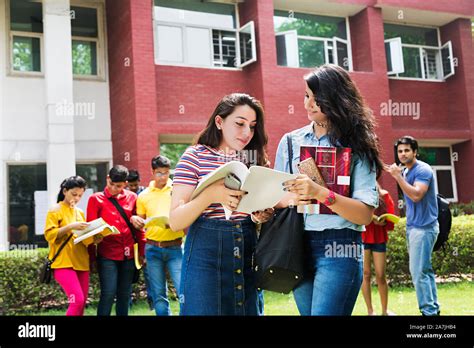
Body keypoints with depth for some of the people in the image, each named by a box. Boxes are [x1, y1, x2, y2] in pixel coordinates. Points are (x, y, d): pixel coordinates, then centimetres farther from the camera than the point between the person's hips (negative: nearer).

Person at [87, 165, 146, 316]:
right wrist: (92, 256, 1)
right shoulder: (96, 199, 0)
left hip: (128, 254, 3)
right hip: (107, 254, -3)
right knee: (108, 294, -8)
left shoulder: (132, 197, 7)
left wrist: (142, 251, 10)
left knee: (125, 295, 10)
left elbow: (139, 226, 12)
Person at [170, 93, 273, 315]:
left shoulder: (256, 159, 10)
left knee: (248, 309, 11)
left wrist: (261, 216, -5)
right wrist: (210, 195, -27)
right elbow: (176, 221, -11)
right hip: (206, 255, -4)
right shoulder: (195, 156, -4)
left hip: (247, 255, 5)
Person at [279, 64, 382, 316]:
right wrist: (288, 199, -13)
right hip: (297, 246, 4)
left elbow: (365, 214, -9)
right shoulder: (290, 141, 10)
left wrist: (320, 194, -23)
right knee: (308, 312, 13)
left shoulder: (356, 146, 0)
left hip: (339, 248, -4)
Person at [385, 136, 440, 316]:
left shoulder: (423, 170, -13)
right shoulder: (405, 172, 13)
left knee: (418, 272, -9)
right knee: (425, 270, 13)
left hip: (424, 227, -9)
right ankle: (434, 308, 20)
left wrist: (398, 176, -25)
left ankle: (429, 311, -2)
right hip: (413, 226, 9)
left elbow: (416, 195, -27)